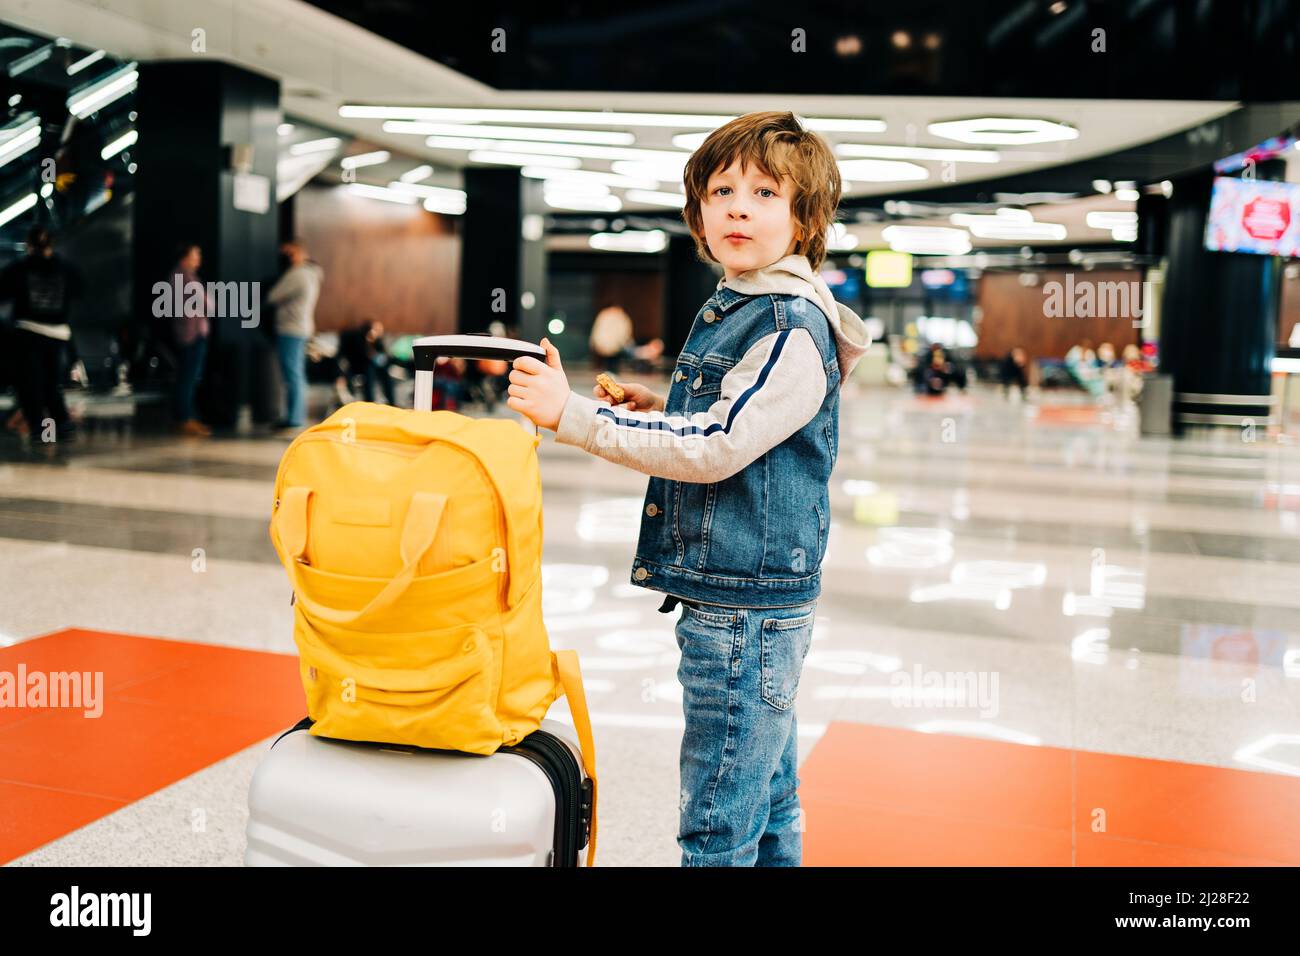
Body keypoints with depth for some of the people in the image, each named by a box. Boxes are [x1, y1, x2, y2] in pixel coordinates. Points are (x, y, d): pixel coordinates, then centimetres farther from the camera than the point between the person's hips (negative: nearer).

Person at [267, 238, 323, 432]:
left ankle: (293, 418, -7)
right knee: (297, 374, 13)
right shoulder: (311, 273, 11)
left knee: (292, 374, -7)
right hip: (303, 328, 9)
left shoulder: (295, 274, -16)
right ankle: (299, 415, 18)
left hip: (290, 330, -9)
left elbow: (273, 297, -12)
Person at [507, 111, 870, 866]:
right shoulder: (729, 309, 14)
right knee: (769, 804, 20)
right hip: (748, 597, 10)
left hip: (747, 604, -10)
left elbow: (715, 449, -24)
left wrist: (573, 415, -24)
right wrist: (663, 411, 8)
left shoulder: (794, 328, -17)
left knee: (719, 829, -1)